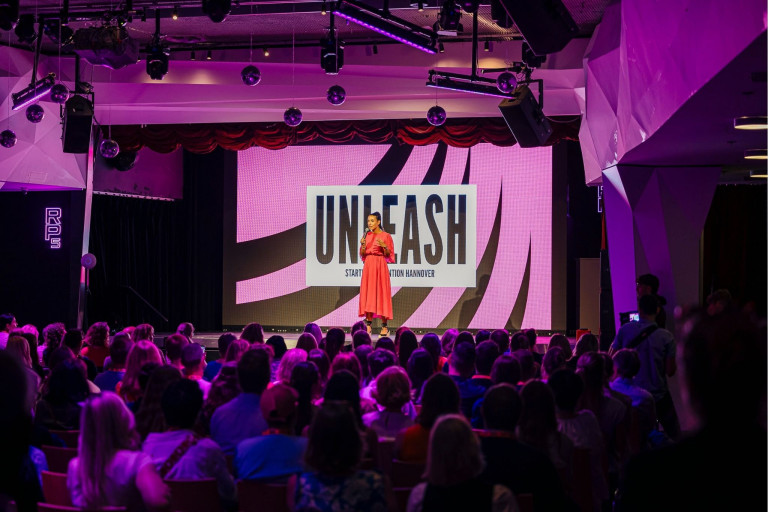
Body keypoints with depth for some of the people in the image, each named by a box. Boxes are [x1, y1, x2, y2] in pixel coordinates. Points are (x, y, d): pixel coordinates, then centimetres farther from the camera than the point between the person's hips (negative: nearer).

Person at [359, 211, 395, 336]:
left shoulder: (386, 236, -2)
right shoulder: (367, 235, 11)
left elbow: (389, 255, -2)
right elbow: (362, 255, 10)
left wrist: (384, 246, -20)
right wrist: (363, 245, -7)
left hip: (380, 266, -4)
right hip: (368, 266, 4)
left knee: (381, 293, -6)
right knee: (368, 294, 1)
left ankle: (384, 327, -2)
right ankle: (368, 326, 4)